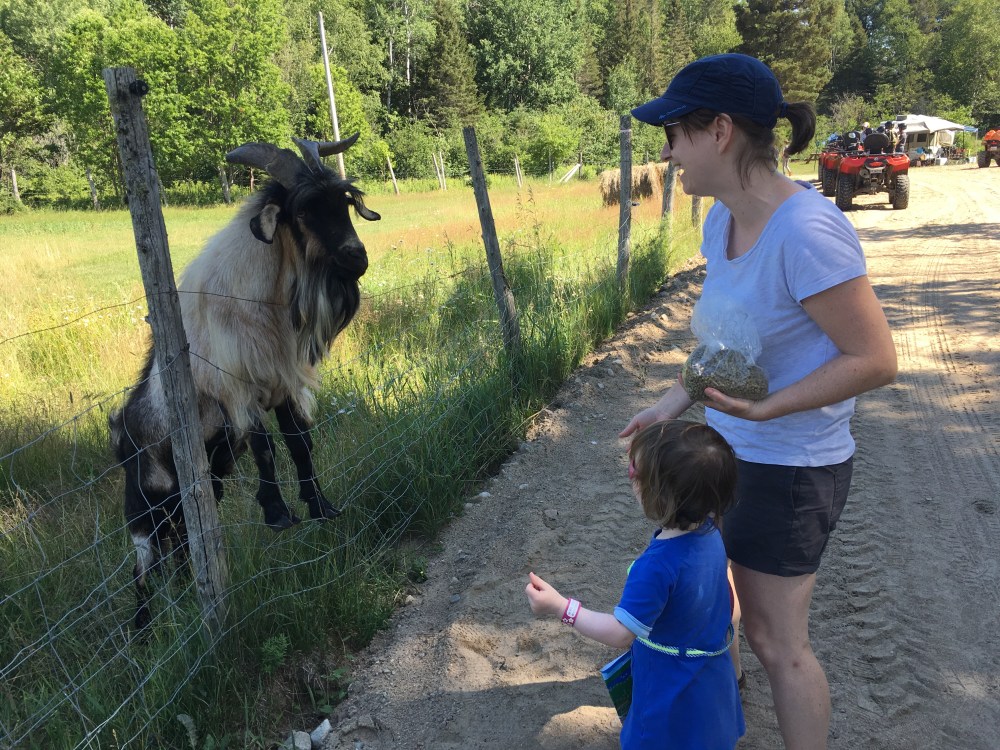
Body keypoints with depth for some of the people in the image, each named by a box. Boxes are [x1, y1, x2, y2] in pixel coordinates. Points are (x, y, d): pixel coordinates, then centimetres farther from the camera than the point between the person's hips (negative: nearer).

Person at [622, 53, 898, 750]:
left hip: (788, 468, -8)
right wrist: (673, 403, 3)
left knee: (777, 643, 7)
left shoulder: (806, 231, -28)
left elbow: (876, 359, -22)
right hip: (729, 447, 9)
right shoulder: (721, 220, -2)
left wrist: (764, 408, -30)